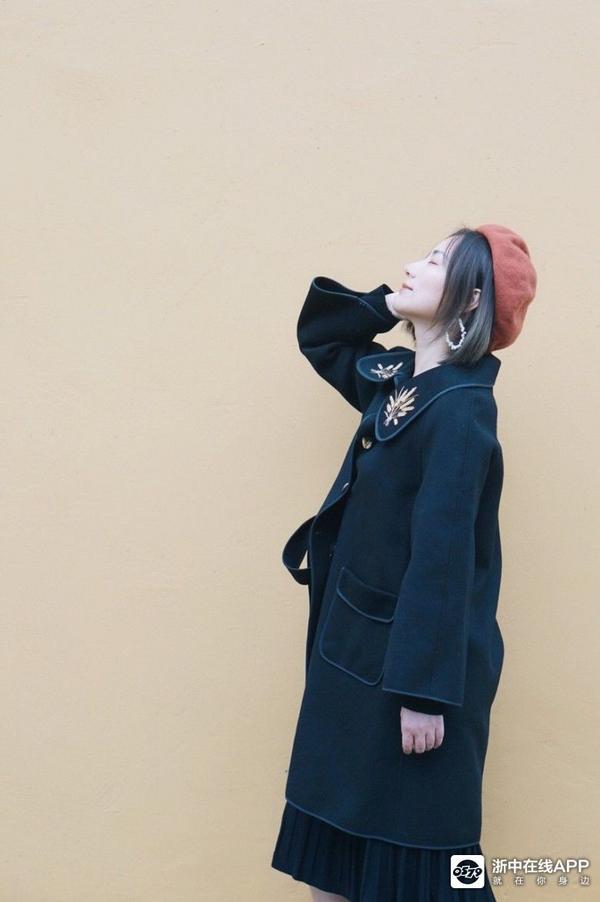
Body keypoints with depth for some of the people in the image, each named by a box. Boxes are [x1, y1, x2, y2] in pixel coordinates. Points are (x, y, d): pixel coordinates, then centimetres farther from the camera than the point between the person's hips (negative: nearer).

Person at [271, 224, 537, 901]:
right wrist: (386, 305, 5)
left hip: (413, 659, -8)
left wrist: (425, 689, -22)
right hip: (357, 644, 8)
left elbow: (443, 555, -22)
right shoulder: (396, 378, 6)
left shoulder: (459, 409, -18)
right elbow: (318, 336, 23)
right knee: (333, 845, 15)